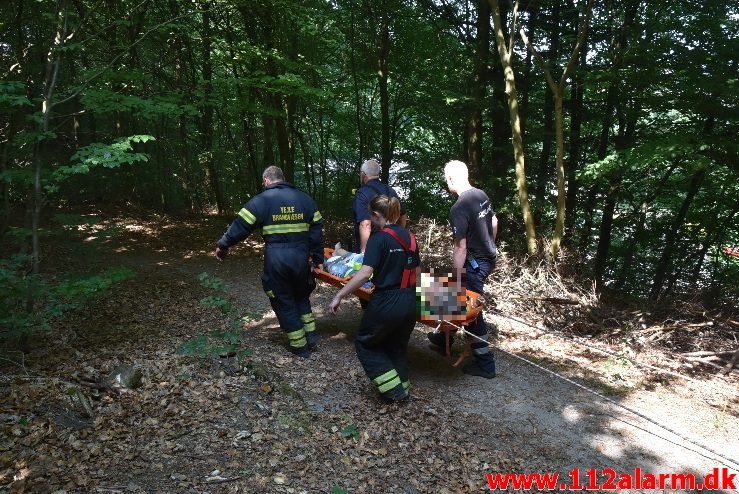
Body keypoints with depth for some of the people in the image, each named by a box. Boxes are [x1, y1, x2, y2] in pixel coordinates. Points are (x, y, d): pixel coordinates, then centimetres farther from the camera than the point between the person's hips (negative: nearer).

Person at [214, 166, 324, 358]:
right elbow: (317, 230, 9)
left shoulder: (262, 199, -1)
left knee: (284, 302, 11)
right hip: (301, 257, 4)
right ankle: (311, 336, 24)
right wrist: (318, 258, 13)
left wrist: (223, 245, 10)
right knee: (301, 297, 26)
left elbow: (241, 225, -3)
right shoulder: (304, 198, 11)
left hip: (276, 260, -4)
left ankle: (300, 346, 17)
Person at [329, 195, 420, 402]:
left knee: (365, 344, 15)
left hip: (386, 304, -7)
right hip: (409, 303, 7)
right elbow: (415, 271, 12)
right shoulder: (409, 237, 7)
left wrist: (339, 296, -21)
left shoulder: (378, 239, -14)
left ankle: (393, 389, 11)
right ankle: (402, 389, 32)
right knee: (397, 348, 25)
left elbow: (365, 273, -24)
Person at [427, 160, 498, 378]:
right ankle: (443, 337, 38)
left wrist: (458, 275, -17)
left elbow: (460, 247, -24)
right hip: (489, 257, 9)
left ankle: (485, 363, 12)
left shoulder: (459, 209, -24)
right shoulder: (482, 195, 2)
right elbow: (494, 222, 16)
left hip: (476, 263, -9)